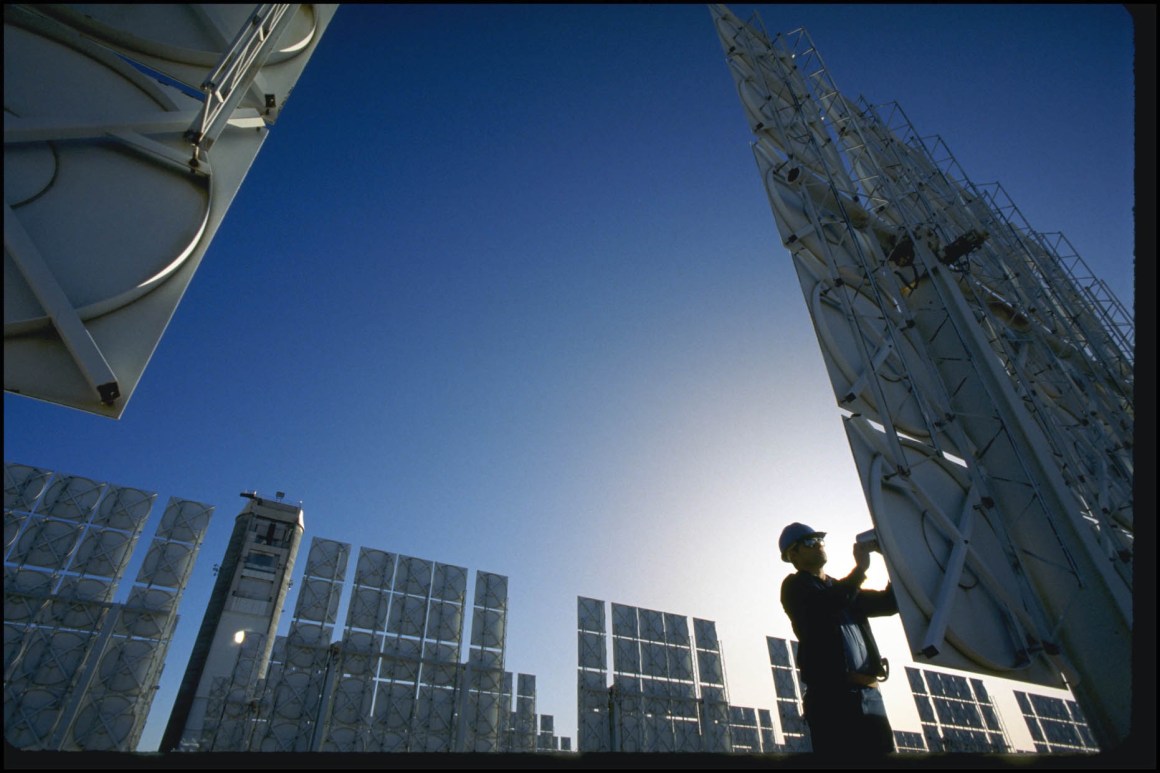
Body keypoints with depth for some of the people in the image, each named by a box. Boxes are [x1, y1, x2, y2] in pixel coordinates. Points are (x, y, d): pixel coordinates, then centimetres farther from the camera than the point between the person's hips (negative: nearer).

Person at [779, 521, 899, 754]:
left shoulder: (843, 587, 27)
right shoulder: (795, 586, 4)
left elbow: (889, 602, 20)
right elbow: (825, 605, -16)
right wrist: (860, 569, -11)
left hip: (870, 695, 7)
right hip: (833, 694, -6)